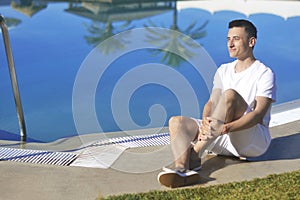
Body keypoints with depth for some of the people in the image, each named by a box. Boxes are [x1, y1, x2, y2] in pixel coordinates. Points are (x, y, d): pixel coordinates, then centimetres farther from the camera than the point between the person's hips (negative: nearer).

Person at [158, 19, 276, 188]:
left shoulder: (264, 74, -5)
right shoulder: (224, 70, 16)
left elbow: (259, 114, -18)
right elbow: (212, 102, 7)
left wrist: (225, 128, -34)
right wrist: (206, 122, -18)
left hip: (256, 141, -6)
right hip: (225, 138, 6)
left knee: (230, 94, -32)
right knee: (176, 122, -13)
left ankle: (194, 157, -37)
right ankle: (183, 169, -43)